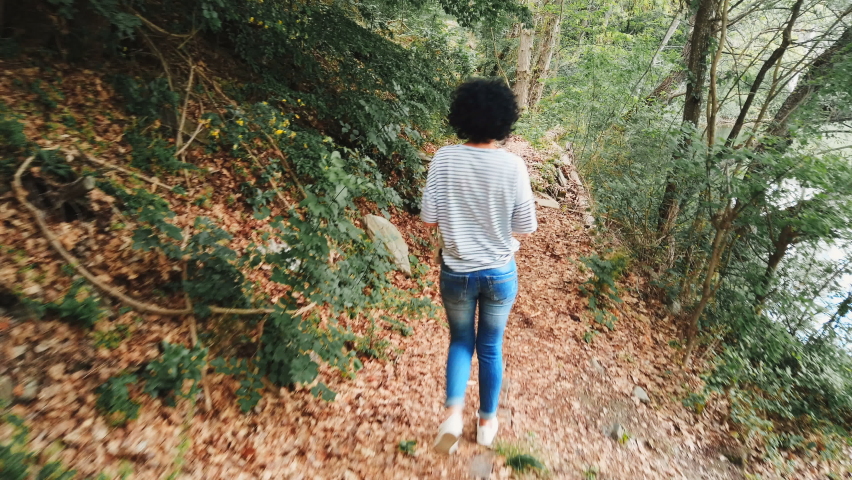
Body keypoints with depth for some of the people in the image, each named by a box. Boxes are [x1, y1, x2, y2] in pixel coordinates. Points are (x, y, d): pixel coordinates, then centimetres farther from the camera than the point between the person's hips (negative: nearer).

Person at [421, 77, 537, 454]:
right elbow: (526, 228, -8)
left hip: (456, 273, 0)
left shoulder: (444, 159, -13)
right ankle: (487, 421, 36)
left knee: (461, 340, 23)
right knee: (491, 347, 19)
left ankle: (453, 411, 6)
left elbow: (429, 219, -8)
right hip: (500, 273, 0)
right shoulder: (513, 165, -15)